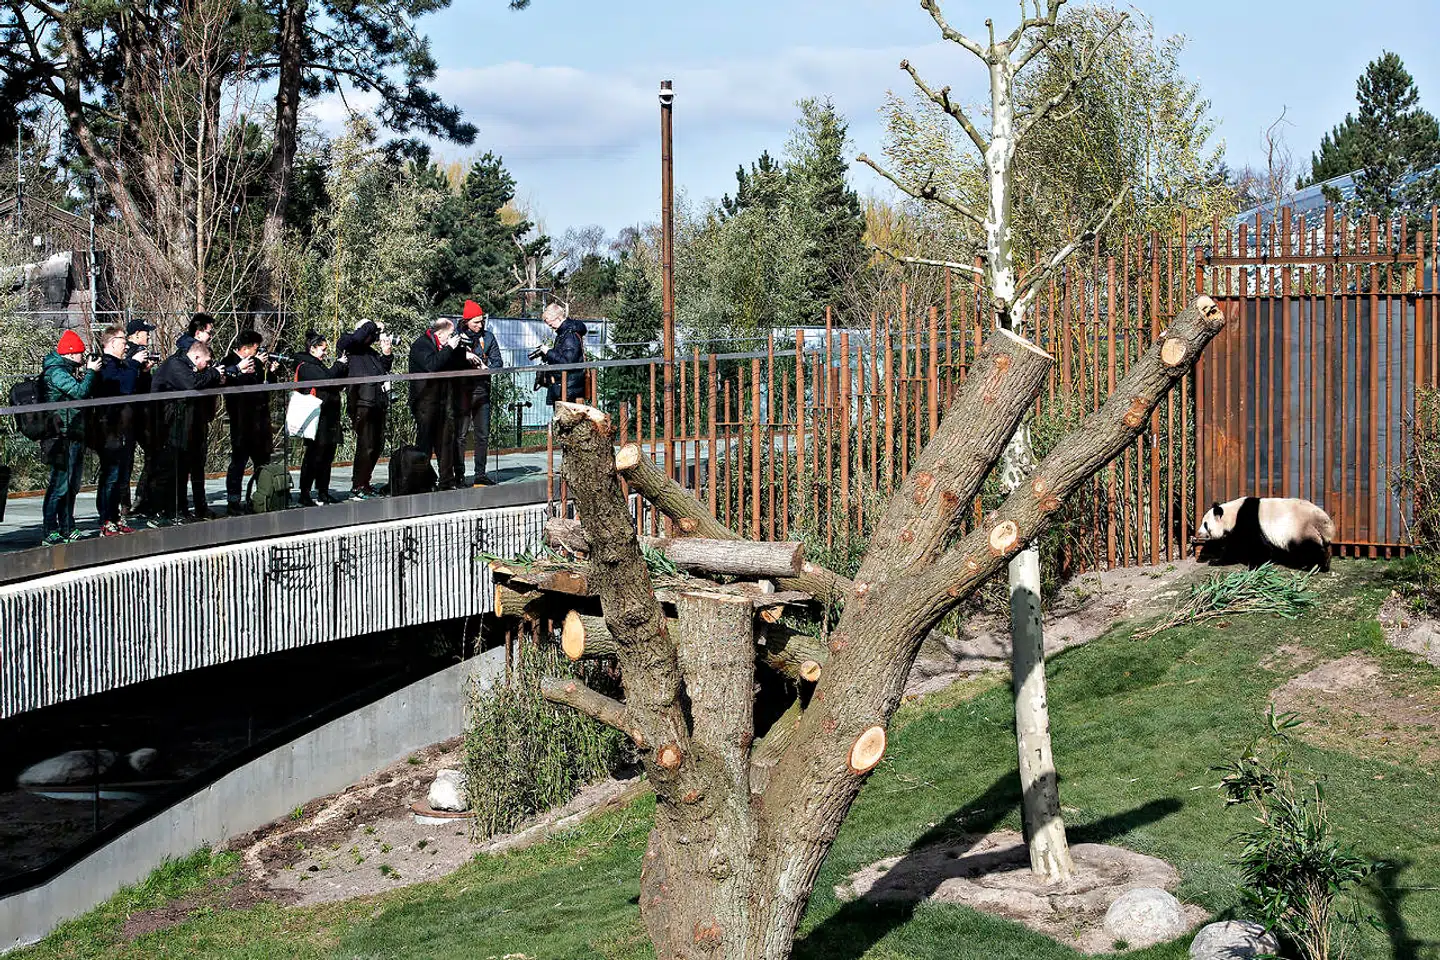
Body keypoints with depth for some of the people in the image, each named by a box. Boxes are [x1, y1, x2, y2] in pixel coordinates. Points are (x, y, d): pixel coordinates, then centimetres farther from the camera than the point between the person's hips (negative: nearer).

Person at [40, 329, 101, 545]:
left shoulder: (66, 370, 18)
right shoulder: (56, 372, -13)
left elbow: (79, 393, 21)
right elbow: (80, 392, -22)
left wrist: (84, 373, 10)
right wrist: (90, 372, -9)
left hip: (74, 436, 11)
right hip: (63, 438, -11)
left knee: (71, 486, 15)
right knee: (59, 485, -9)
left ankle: (67, 529, 22)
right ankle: (51, 533, -7)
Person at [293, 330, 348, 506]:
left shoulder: (318, 365, 22)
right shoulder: (306, 367, -8)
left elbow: (336, 384, 22)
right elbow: (325, 380, -22)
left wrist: (341, 368, 8)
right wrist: (338, 365, -9)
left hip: (328, 418, 10)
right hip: (317, 418, -10)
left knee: (327, 456, 11)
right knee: (314, 455, -9)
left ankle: (323, 493, 17)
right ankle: (304, 494, -7)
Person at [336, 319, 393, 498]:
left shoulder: (371, 351, 22)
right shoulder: (347, 345, 1)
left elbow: (384, 368, 27)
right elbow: (358, 336, -20)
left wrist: (387, 353, 11)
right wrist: (373, 326, -4)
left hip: (377, 404, 8)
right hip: (362, 404, -8)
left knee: (377, 445, 12)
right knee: (366, 446, -10)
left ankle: (364, 483, 22)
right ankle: (357, 487, -4)